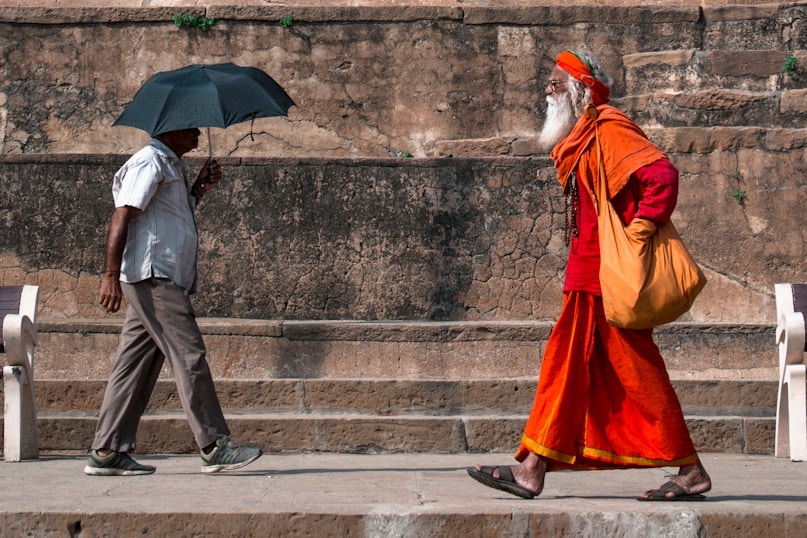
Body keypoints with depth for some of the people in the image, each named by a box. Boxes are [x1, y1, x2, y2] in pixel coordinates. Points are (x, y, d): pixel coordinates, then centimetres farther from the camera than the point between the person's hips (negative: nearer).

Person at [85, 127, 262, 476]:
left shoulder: (174, 166, 23)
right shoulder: (149, 162, -7)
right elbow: (122, 216, -14)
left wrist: (200, 188, 14)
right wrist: (111, 275, -21)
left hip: (165, 280, 10)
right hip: (152, 277, -10)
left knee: (137, 365, 7)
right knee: (188, 356, -10)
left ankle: (107, 451, 7)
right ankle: (214, 447, -9)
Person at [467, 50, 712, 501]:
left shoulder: (609, 129, -12)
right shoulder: (581, 139, 18)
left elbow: (662, 172, -23)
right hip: (588, 277, 10)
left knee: (637, 371, -5)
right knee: (567, 362, 7)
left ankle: (691, 472, 3)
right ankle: (532, 471, 8)